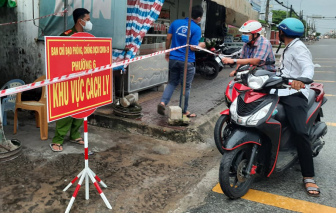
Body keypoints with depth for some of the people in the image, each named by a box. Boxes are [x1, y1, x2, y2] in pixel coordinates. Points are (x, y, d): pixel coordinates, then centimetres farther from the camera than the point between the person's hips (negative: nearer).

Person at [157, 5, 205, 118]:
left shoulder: (176, 22, 3)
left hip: (173, 59, 5)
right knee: (186, 86, 8)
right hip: (187, 61, -4)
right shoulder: (196, 28, -10)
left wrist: (167, 51, 18)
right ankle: (184, 111, 18)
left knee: (172, 82, 18)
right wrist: (201, 45, 8)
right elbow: (193, 47, -12)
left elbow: (168, 39, 5)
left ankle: (163, 102, 0)